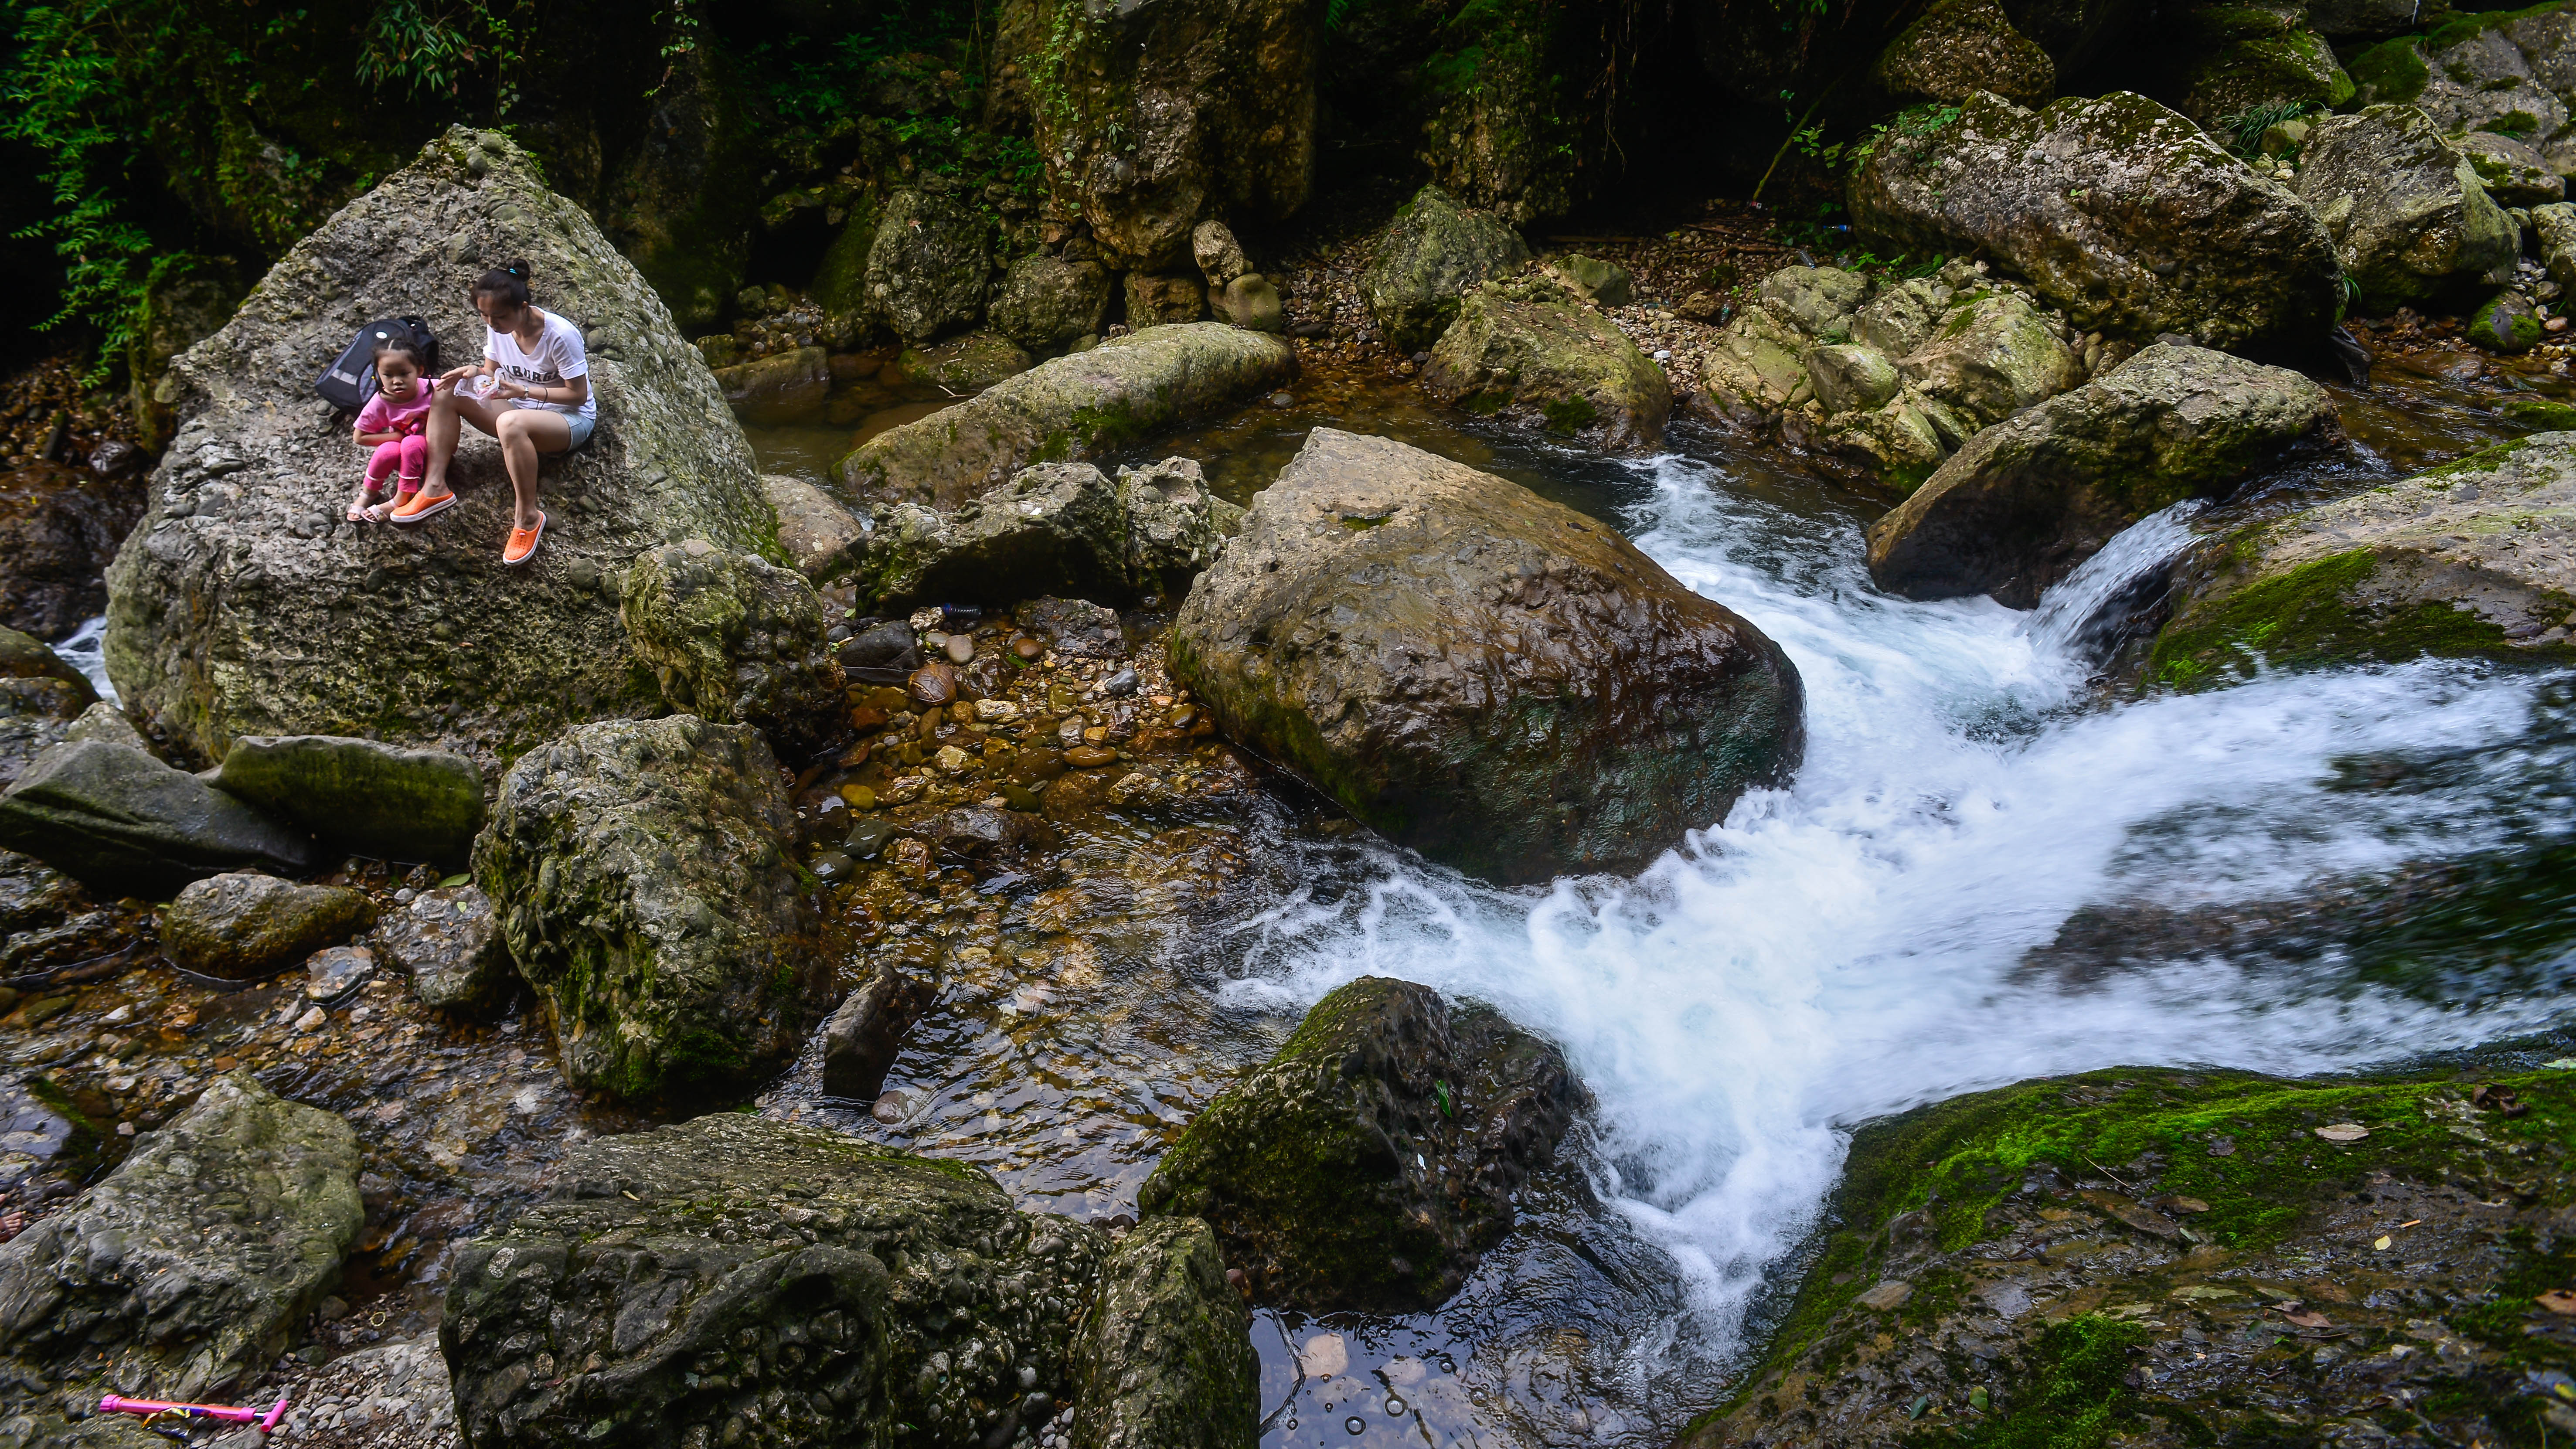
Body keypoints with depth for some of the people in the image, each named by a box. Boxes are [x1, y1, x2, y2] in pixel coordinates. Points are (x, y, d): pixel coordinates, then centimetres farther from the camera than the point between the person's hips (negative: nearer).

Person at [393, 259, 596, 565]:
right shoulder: (497, 327, -4)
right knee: (446, 392, -7)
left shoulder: (561, 335, -24)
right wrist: (476, 372, -16)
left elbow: (578, 394, -20)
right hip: (521, 407, 8)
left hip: (572, 418, -8)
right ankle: (435, 487, -11)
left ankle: (528, 517, -28)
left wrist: (523, 391, -29)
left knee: (510, 422, -41)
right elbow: (494, 373, 9)